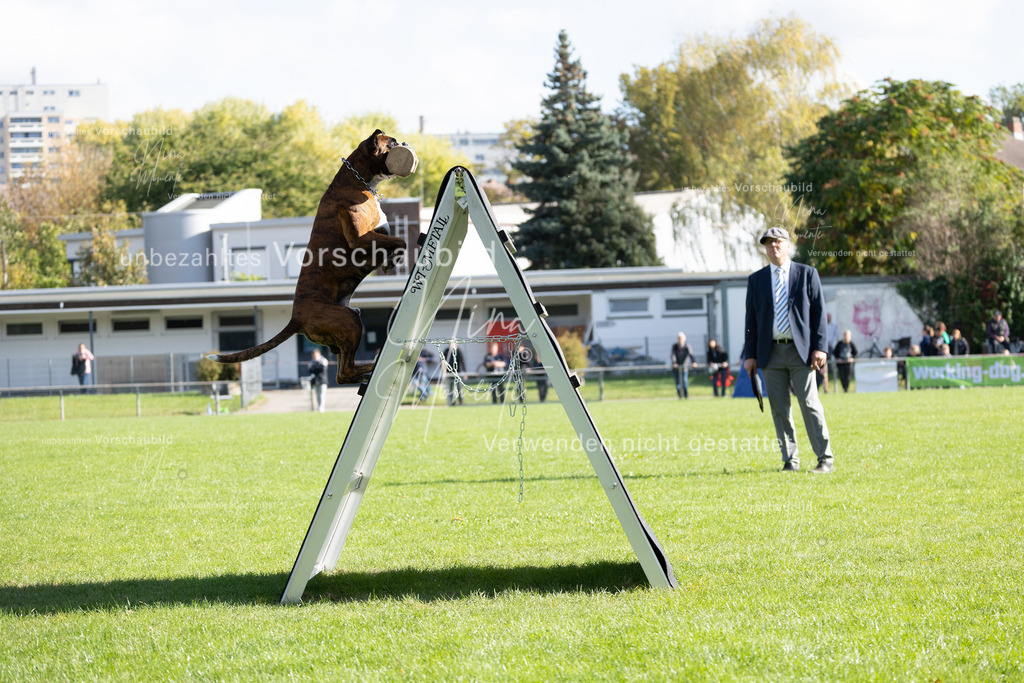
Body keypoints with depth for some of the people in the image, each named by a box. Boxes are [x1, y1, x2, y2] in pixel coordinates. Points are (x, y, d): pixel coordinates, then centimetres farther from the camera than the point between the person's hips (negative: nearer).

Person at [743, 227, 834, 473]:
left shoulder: (807, 274, 4)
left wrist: (819, 348, -8)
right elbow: (751, 319, 11)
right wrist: (750, 355, 4)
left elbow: (818, 312, 1)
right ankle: (790, 460, 9)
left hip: (801, 352, -3)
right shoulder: (756, 280, 11)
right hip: (771, 353, 3)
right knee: (779, 408, 2)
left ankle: (825, 459, 0)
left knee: (810, 405, -6)